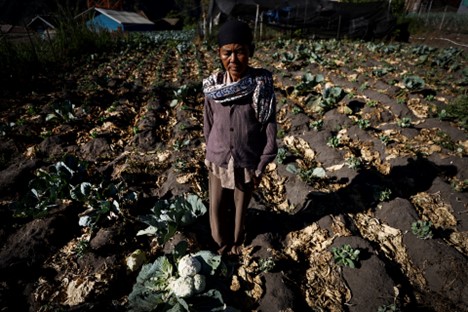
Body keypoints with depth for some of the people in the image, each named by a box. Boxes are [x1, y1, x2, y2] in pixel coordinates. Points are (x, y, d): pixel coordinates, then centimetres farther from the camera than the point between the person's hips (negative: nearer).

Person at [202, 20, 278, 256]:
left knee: (241, 206, 18)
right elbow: (208, 122, 4)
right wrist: (210, 154, 11)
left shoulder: (262, 86, -17)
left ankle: (236, 241, 48)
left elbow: (270, 127, -11)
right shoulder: (213, 85, -8)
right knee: (217, 207, 16)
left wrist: (261, 167, -8)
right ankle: (222, 242, 46)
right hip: (218, 161, 3)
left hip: (247, 163, -2)